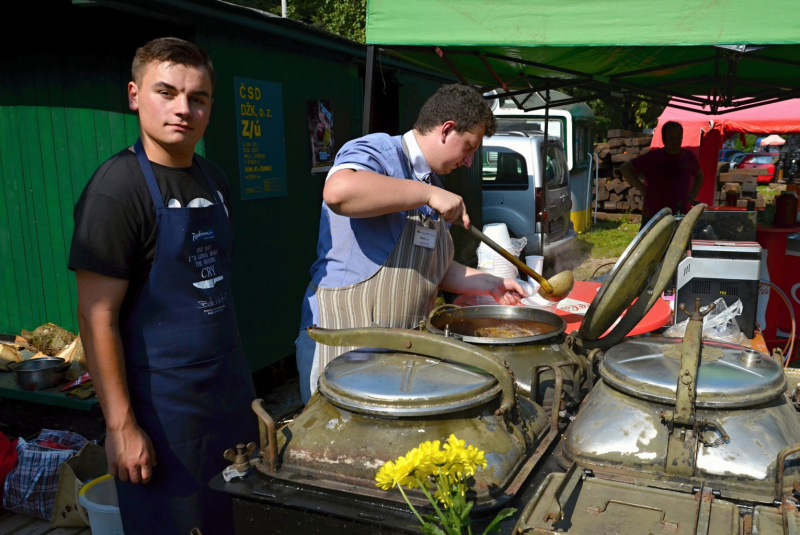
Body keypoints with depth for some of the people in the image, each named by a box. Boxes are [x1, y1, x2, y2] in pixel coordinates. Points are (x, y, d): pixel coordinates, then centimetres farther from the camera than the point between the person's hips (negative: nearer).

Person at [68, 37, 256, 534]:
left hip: (229, 393, 7)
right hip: (163, 404, -7)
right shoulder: (118, 186, -16)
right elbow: (98, 317, -17)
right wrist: (121, 425, -18)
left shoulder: (214, 180, 6)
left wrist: (242, 380, 14)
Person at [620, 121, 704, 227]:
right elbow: (625, 168, -1)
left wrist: (693, 193, 12)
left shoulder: (689, 157, 10)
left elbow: (699, 176, 30)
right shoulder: (653, 157, -2)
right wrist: (641, 188, -6)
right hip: (653, 217, -4)